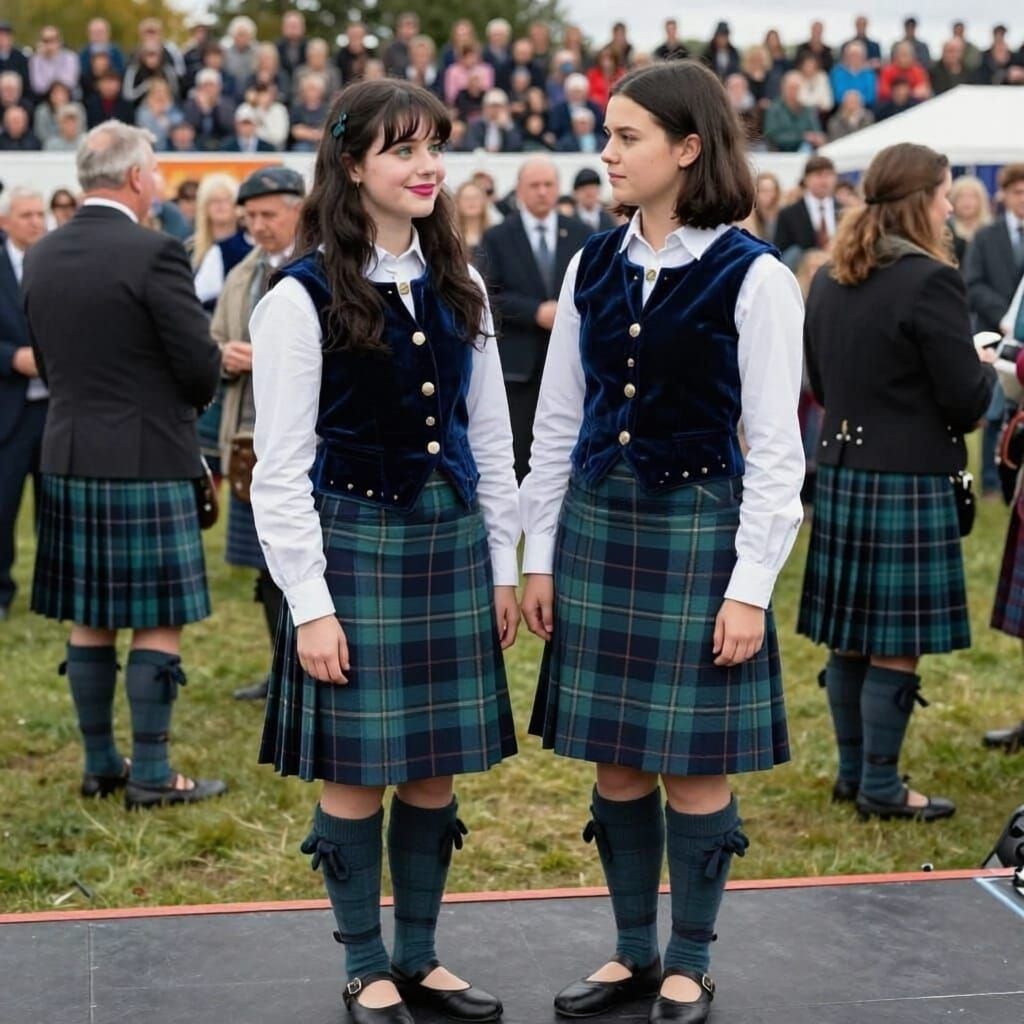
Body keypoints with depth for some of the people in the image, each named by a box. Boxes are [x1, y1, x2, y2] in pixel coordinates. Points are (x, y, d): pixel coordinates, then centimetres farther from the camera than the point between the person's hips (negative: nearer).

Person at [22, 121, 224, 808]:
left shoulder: (41, 258, 6)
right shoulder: (155, 253, -15)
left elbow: (48, 362, 11)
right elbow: (202, 366, -13)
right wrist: (187, 401, 9)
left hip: (68, 460, 7)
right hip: (148, 462, -7)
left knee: (89, 621, 13)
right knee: (160, 623, 2)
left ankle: (100, 764, 21)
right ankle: (151, 774, 6)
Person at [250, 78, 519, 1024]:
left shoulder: (458, 288, 7)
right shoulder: (302, 297, -9)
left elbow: (490, 437, 12)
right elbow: (281, 469, -10)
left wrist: (503, 565, 9)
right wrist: (310, 604, -13)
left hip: (452, 538, 5)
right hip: (355, 544, -5)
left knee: (436, 767, 11)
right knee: (356, 770, 4)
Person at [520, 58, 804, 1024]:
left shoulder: (752, 276, -9)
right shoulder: (593, 266, 5)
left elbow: (775, 446, -9)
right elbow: (557, 422, 9)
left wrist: (751, 584, -12)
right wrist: (539, 555, 8)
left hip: (697, 525, -5)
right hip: (597, 524, 5)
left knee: (694, 763, 4)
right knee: (616, 759, 11)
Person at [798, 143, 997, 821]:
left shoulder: (830, 280, 7)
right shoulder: (930, 281, -16)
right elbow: (966, 402, -14)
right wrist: (987, 370, 6)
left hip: (840, 472, 8)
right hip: (908, 482, -8)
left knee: (850, 636, 14)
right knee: (898, 643, 1)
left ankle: (853, 771, 25)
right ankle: (881, 787, 9)